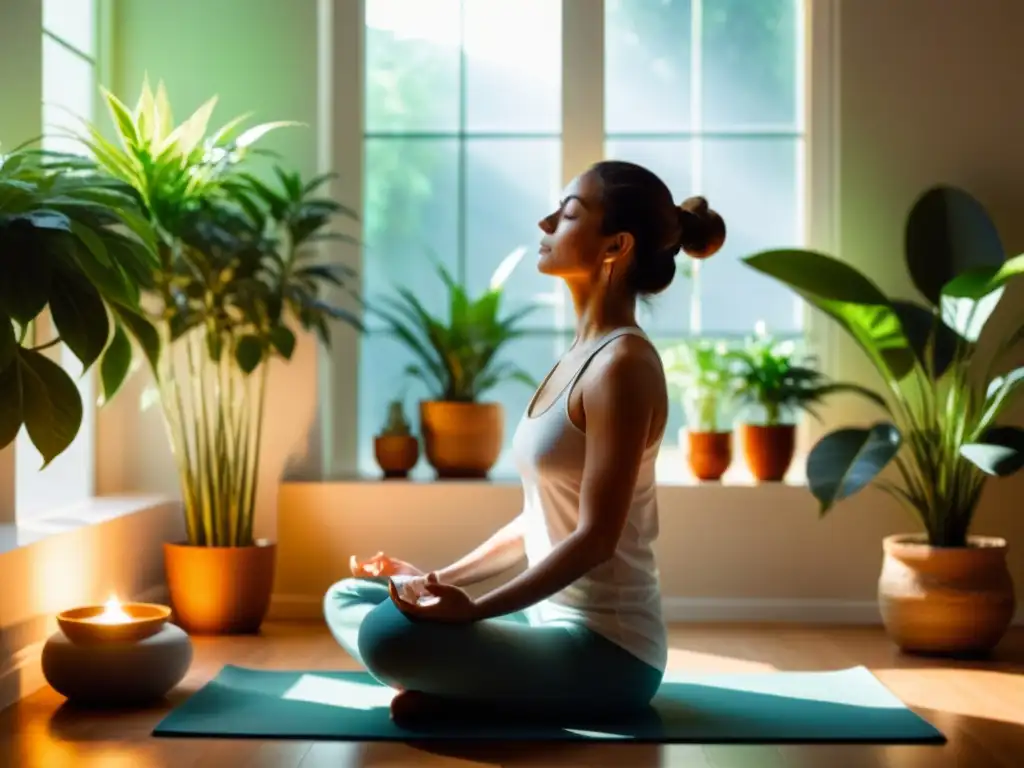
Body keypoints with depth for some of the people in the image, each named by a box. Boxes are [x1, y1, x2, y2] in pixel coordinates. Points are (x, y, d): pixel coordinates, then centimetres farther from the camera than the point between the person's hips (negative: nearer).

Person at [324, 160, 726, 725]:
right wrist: (440, 579, 13)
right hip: (553, 620, 9)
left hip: (607, 648, -9)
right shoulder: (582, 356, 11)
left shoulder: (622, 363, -18)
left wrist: (475, 610, -24)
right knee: (347, 599, 11)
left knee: (389, 636, -29)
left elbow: (595, 538, -21)